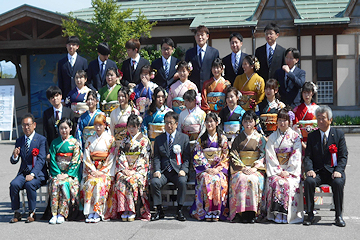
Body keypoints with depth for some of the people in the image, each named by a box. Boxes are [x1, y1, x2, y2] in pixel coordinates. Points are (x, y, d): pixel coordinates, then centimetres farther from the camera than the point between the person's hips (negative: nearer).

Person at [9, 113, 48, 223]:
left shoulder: (41, 140, -4)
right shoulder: (19, 141, 12)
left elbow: (41, 160, -13)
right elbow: (13, 161, 10)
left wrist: (32, 174, -26)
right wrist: (15, 156, -15)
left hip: (38, 173, -4)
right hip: (23, 172, 4)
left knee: (30, 184, -33)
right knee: (14, 184, -25)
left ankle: (32, 213, -15)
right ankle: (16, 213, -10)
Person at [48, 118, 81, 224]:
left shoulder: (75, 142, 5)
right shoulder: (55, 143, 13)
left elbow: (76, 161, -2)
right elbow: (52, 159, 6)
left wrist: (67, 174, -12)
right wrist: (57, 173, -8)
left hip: (71, 173, -2)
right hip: (57, 172, 2)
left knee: (64, 184, -30)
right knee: (55, 184, -28)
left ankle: (62, 214, -26)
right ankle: (54, 214, -30)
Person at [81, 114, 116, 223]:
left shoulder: (110, 139, 7)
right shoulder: (90, 140, 16)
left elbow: (111, 158, 0)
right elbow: (86, 158, 9)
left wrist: (101, 171, -10)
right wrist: (93, 170, -6)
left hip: (105, 171, -2)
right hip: (92, 170, 2)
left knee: (99, 183, -32)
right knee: (89, 182, -29)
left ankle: (97, 213, -29)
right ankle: (89, 213, -29)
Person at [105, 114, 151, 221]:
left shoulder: (144, 140, 8)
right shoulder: (124, 141, 20)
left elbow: (143, 158, -1)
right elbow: (120, 157, 11)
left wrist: (134, 170, -13)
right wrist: (124, 169, -7)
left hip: (139, 170, -3)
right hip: (125, 169, 3)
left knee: (132, 181, -33)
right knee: (120, 181, -29)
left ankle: (132, 211, -28)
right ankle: (124, 210, -28)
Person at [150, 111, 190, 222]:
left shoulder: (184, 137, 9)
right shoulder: (159, 139, 15)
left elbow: (187, 157, 6)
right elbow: (156, 157, 9)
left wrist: (183, 170, -11)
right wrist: (157, 170, -9)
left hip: (178, 171, -2)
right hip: (163, 171, 2)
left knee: (182, 182, -33)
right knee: (154, 182, -27)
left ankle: (179, 211, -18)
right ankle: (159, 211, -12)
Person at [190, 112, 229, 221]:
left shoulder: (223, 138, 11)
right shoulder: (201, 139, 13)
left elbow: (226, 157, 6)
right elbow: (197, 156, 5)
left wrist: (217, 169, -9)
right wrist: (207, 168, -10)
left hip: (219, 168, 0)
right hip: (204, 169, 1)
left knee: (218, 180, -33)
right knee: (206, 179, -33)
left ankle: (217, 212, -29)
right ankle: (207, 212, -30)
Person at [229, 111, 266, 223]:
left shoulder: (260, 138, 12)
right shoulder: (238, 138, 15)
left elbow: (263, 156, 5)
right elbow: (234, 156, 8)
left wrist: (254, 168, -12)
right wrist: (243, 167, -9)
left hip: (256, 169, -1)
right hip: (240, 168, 1)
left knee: (253, 180, -34)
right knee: (241, 179, -33)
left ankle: (251, 214, -29)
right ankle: (239, 213, -33)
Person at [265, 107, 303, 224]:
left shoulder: (295, 136, 8)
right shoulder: (272, 137, 13)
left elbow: (296, 156, 0)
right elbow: (270, 156, 4)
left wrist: (288, 171, -11)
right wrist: (279, 171, -9)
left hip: (291, 170, -1)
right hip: (276, 170, 1)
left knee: (288, 183, -30)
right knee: (275, 182, -29)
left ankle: (287, 215, -21)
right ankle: (276, 214, -24)